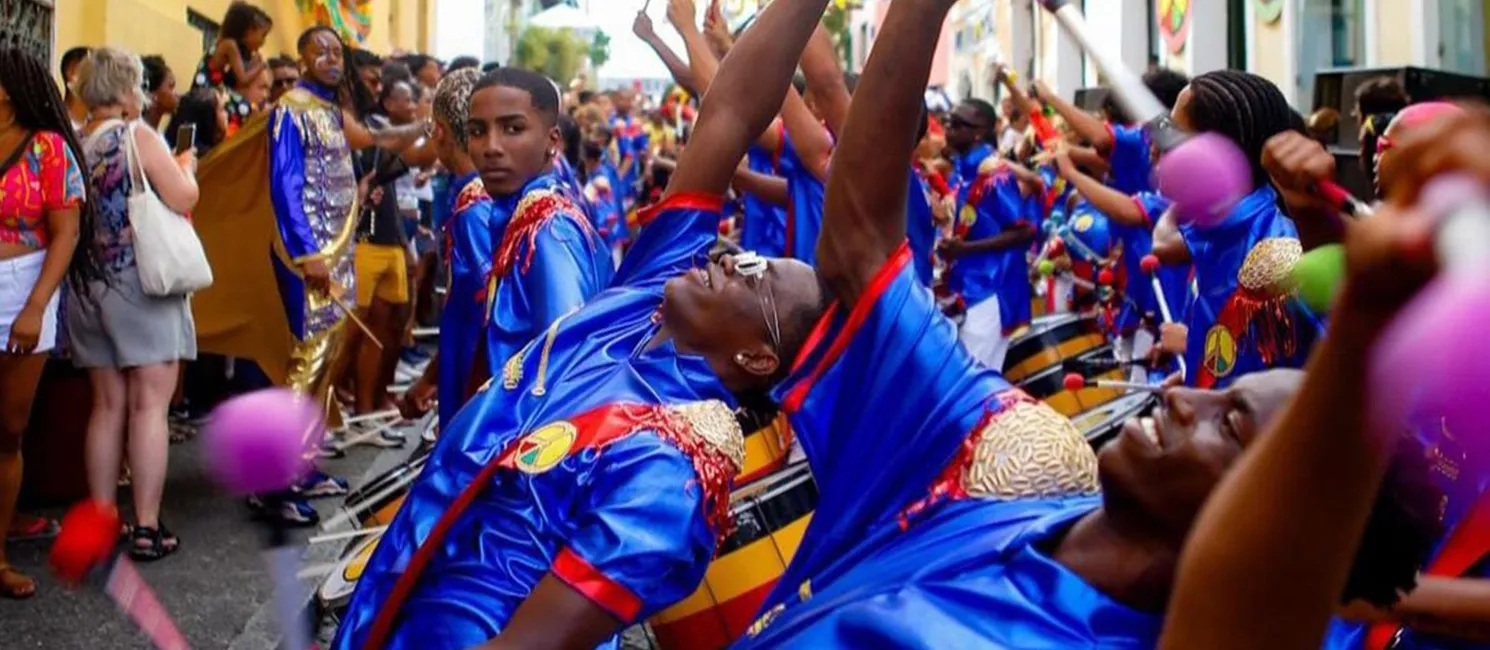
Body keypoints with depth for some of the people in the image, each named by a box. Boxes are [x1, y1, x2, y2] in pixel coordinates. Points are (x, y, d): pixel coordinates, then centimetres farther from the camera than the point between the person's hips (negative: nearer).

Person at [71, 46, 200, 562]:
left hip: (87, 284, 6)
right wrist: (186, 167, 6)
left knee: (108, 406, 12)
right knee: (148, 405, -3)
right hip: (141, 282, -6)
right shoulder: (139, 137, -9)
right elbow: (183, 199, -14)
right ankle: (147, 528, -4)